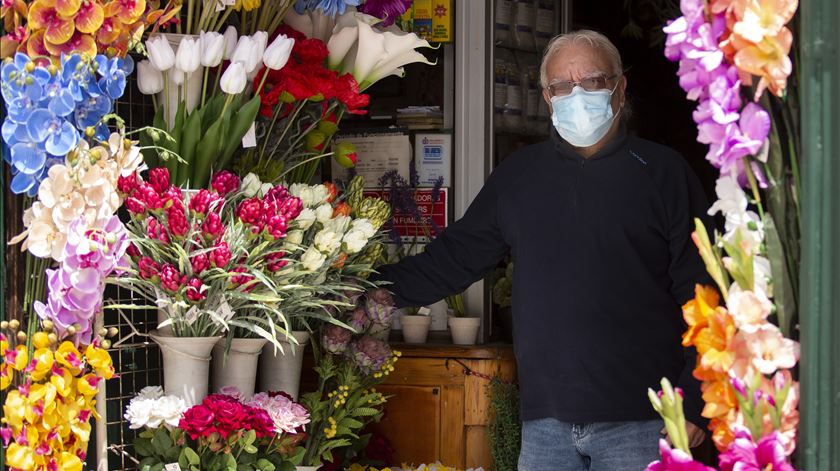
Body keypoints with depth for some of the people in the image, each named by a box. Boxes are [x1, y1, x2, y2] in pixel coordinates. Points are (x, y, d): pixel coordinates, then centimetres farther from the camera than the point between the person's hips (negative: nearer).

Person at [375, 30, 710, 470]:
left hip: (637, 422, -3)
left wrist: (693, 404, -7)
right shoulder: (518, 174, 13)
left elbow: (703, 295, -1)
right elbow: (454, 258, 18)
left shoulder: (663, 171, 2)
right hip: (545, 421, 3)